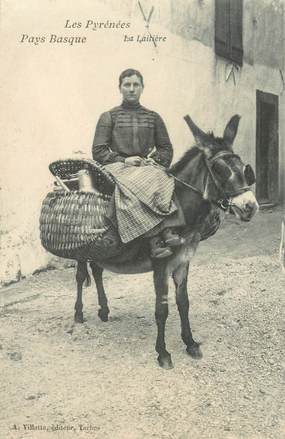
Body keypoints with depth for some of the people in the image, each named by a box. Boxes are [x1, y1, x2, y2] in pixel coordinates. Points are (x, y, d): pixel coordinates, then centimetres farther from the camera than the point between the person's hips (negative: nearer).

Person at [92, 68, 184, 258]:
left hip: (149, 167, 3)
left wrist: (155, 160, -3)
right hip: (119, 168, -2)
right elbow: (98, 151, 5)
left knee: (164, 183, -34)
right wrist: (123, 160, -9)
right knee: (137, 188, -37)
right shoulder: (108, 117, 11)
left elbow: (166, 149, 20)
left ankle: (170, 230, -45)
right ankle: (156, 241, -43)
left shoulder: (153, 117, 19)